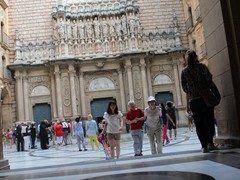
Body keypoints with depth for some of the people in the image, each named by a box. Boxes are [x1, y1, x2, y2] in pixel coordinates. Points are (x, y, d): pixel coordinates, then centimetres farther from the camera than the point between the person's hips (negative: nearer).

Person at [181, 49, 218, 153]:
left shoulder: (184, 72, 2)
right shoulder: (202, 67, -3)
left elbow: (184, 87, 3)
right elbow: (209, 80, -5)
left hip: (193, 101, 1)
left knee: (199, 124, 5)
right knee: (209, 121, 9)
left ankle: (204, 146, 3)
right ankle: (210, 143, 2)